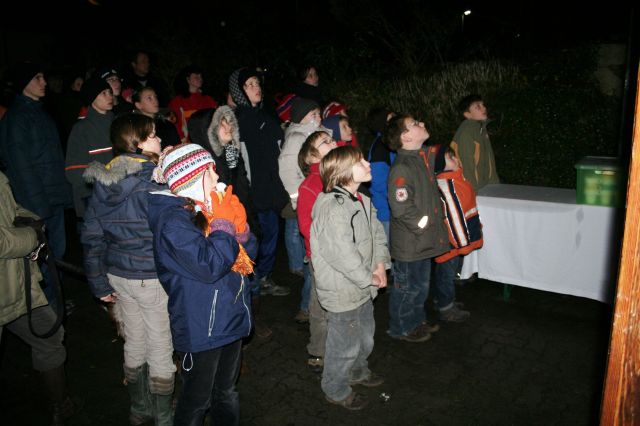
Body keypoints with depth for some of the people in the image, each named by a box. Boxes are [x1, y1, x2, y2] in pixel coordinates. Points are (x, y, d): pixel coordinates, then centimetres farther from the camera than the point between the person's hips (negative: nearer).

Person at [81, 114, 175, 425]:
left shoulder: (102, 182, 1)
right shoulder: (153, 181, -20)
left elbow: (91, 237, 5)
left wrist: (100, 284, 12)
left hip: (118, 275, 7)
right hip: (153, 279, -7)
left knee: (134, 344, 23)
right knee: (161, 351, 10)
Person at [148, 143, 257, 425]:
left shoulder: (209, 207, 4)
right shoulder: (173, 220, -20)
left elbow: (248, 251, 7)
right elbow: (209, 266, -29)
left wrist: (238, 223, -11)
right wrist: (223, 223, -20)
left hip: (231, 319, 8)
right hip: (200, 329, -7)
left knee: (227, 392, 26)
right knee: (197, 401, 14)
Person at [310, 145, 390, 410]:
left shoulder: (361, 200, 4)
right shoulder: (333, 208, -27)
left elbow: (376, 232, 12)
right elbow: (343, 254, -30)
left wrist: (380, 264, -1)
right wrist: (369, 279, -19)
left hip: (363, 288, 9)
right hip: (342, 291, -9)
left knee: (365, 336, 28)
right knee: (345, 344, 10)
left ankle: (357, 371, 54)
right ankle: (336, 389, 34)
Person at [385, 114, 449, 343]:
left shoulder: (422, 157, 6)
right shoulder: (401, 168, -24)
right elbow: (401, 207, -27)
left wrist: (434, 219, 13)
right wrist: (422, 223, -16)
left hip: (424, 240, 9)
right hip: (409, 241, -9)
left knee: (421, 284, 24)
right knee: (407, 287, 9)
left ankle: (417, 320, 43)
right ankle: (400, 328, 29)